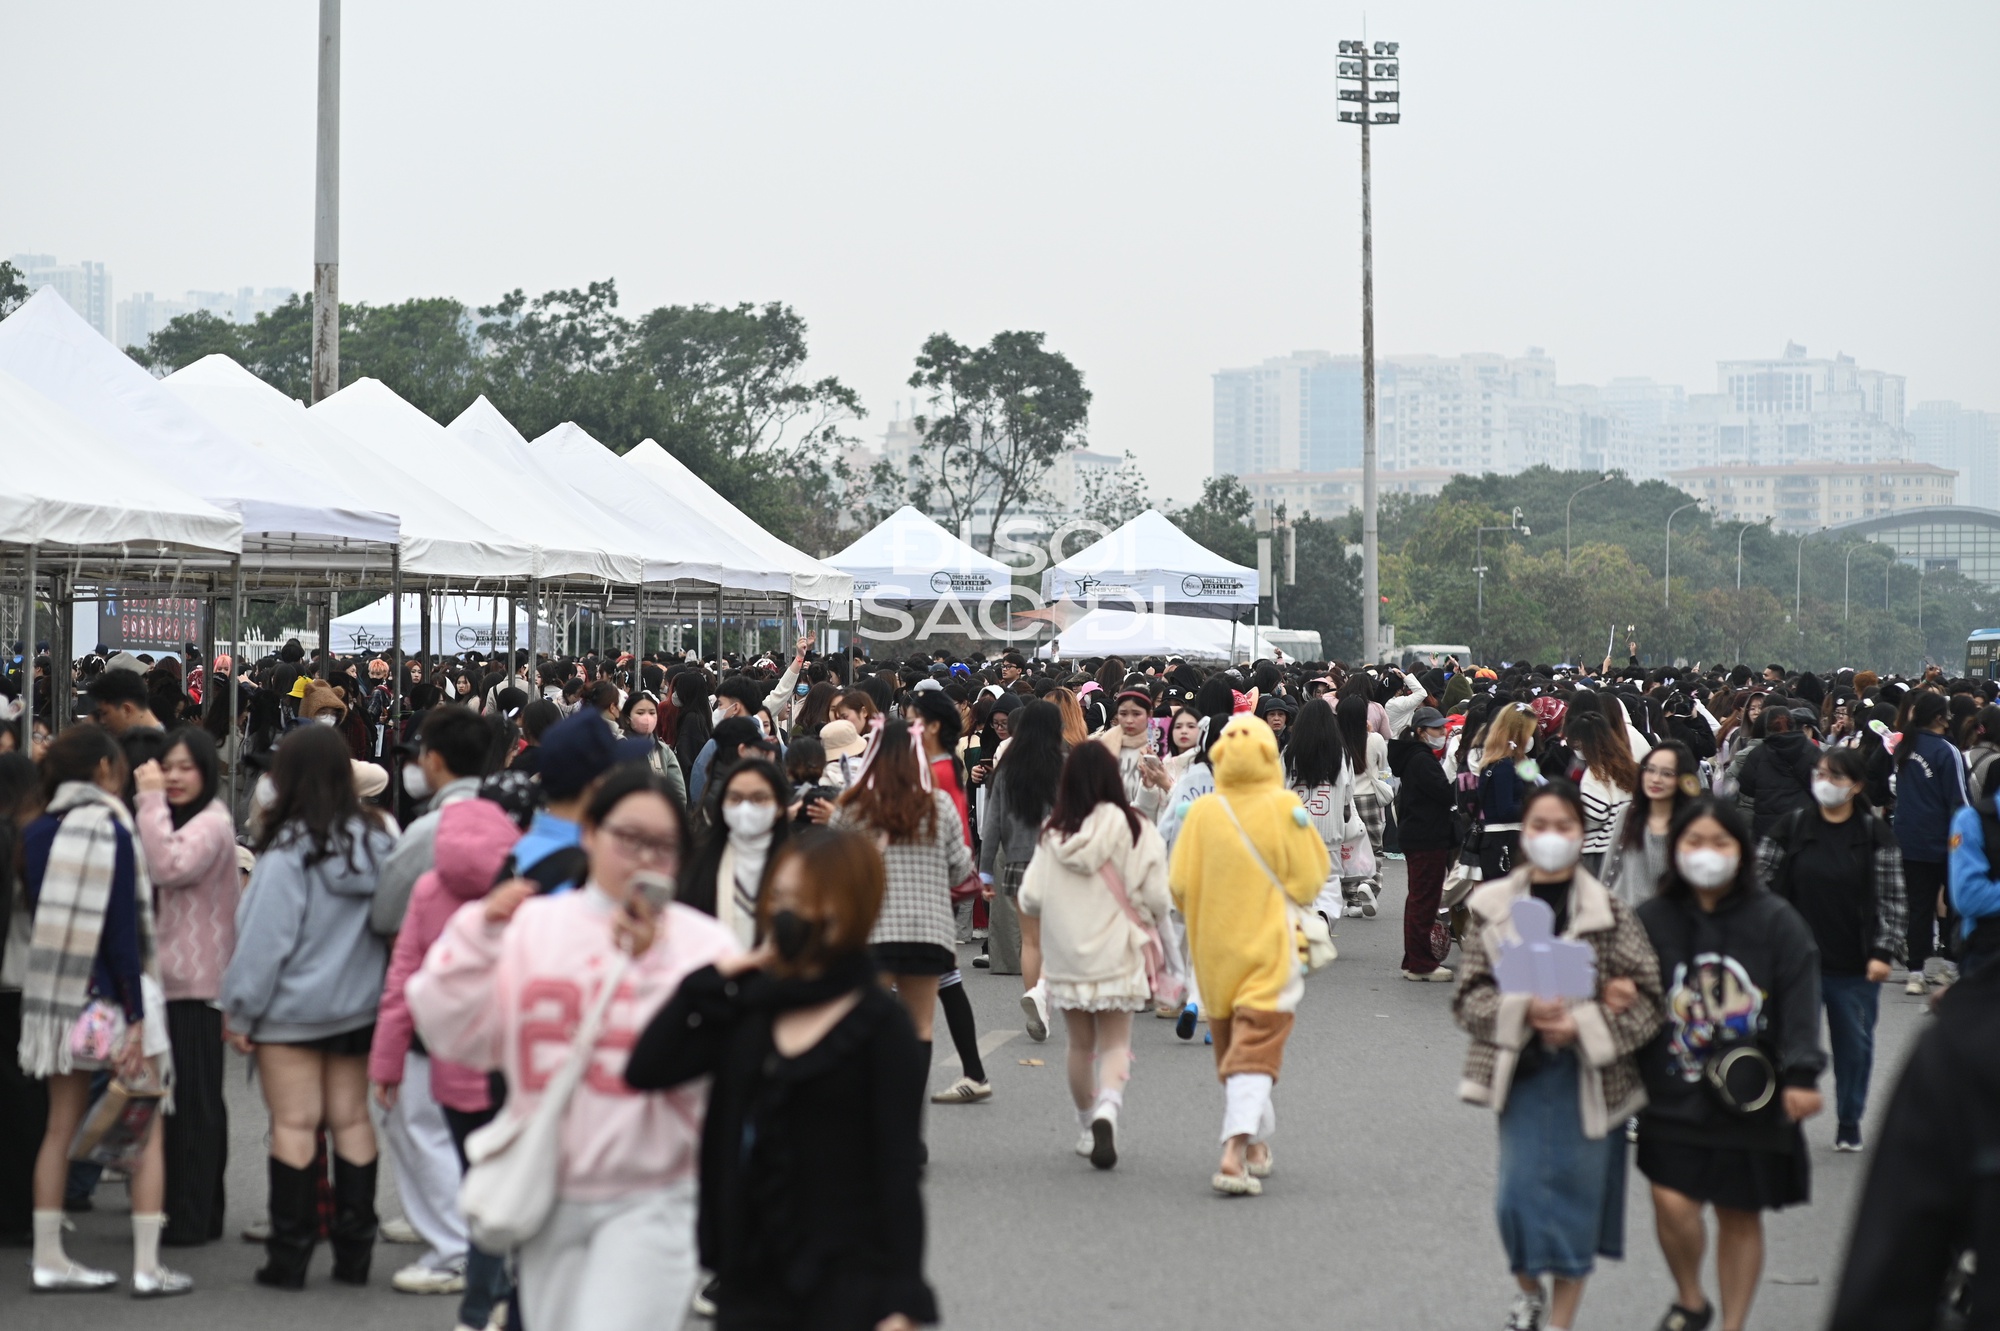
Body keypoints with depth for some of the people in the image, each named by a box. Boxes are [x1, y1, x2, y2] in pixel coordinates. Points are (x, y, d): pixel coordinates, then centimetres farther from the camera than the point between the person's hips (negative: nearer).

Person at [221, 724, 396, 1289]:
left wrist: (239, 1010, -4)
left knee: (294, 1126, -1)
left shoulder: (288, 855, -17)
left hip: (292, 1009, -5)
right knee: (353, 1121, 10)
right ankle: (354, 1252, 13)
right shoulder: (376, 844, 0)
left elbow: (263, 939, -14)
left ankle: (289, 1256, 3)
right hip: (359, 1008, 6)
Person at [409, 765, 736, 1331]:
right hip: (550, 1195, 4)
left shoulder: (702, 944, -5)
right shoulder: (531, 924, 4)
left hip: (647, 1203, -4)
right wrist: (481, 935, -10)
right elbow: (454, 1037, -1)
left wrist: (651, 965, -20)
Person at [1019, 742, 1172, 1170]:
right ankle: (1107, 1108, -21)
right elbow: (1156, 898, -10)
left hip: (1065, 957, 2)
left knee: (1081, 1045, 16)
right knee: (1115, 1043, 5)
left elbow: (1030, 900, -7)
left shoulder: (1054, 835, -5)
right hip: (1117, 954, -1)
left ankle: (1087, 1127, 25)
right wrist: (1147, 926, 12)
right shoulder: (1136, 830, -9)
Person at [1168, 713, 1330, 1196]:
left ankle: (1257, 1145, 31)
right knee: (1256, 1050, -7)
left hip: (1215, 950, 3)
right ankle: (1235, 1153, -22)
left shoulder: (1202, 812, -5)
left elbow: (1180, 885, -3)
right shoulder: (1285, 807, -10)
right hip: (1270, 948, -3)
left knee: (1229, 1046, 19)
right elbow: (1313, 876, -5)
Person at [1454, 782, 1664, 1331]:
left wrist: (1582, 1024, -17)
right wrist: (1523, 1010, -18)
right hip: (1521, 1071, 1)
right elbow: (1469, 997, 0)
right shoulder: (1493, 908, 1)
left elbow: (1647, 998, -3)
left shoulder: (1610, 913, -4)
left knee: (1576, 1196, 4)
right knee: (1517, 1195, 0)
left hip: (1590, 1075, -1)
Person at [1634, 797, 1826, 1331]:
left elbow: (1800, 1003, -7)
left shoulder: (1776, 920, -3)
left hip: (1751, 1098, 0)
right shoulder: (1652, 919, 1)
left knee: (1740, 1215, 8)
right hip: (1673, 1094, 0)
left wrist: (1800, 1077, -16)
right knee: (1672, 1202, -11)